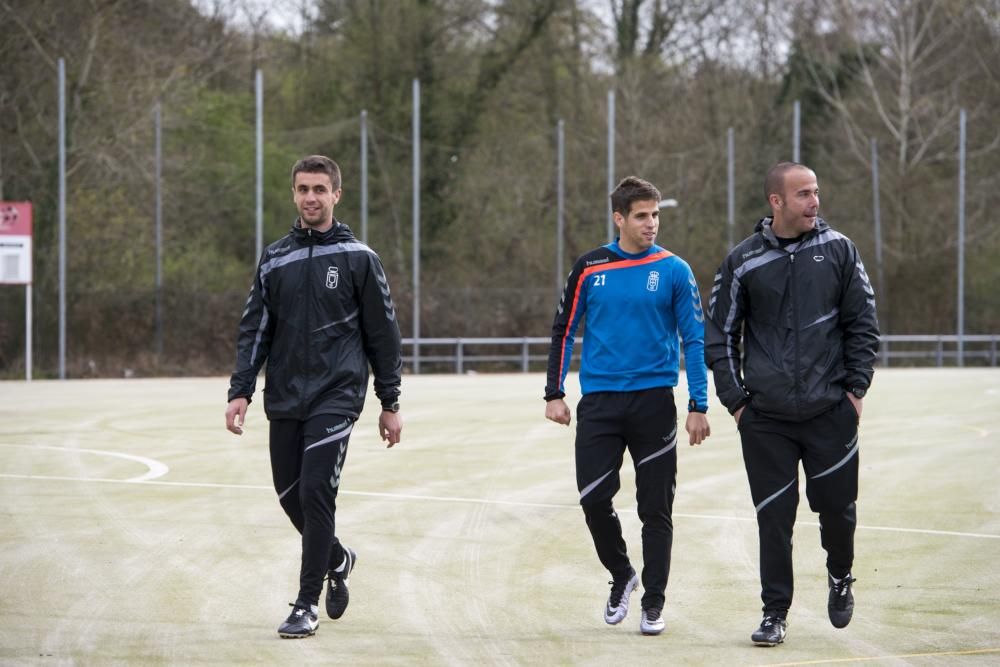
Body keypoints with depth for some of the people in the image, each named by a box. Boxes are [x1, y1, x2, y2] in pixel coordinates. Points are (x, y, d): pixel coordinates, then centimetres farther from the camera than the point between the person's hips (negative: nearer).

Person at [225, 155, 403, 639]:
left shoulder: (358, 258, -1)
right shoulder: (275, 259, 9)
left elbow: (383, 333, 2)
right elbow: (254, 329, 10)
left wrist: (390, 404, 2)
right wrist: (240, 392, -1)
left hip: (336, 397, -4)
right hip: (284, 399, 4)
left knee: (315, 491, -14)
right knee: (290, 494, 9)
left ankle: (307, 605, -6)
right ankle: (337, 559, 38)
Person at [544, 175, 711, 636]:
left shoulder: (674, 271, -1)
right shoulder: (589, 269, 3)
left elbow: (695, 339, 0)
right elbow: (564, 330, 10)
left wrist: (698, 406, -5)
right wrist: (555, 393, 4)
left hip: (654, 402, -1)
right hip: (598, 403, 1)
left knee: (655, 508, 1)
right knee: (593, 499, -4)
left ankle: (653, 603, 12)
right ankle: (621, 577, 21)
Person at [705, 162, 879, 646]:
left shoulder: (838, 250, 2)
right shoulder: (743, 262, 1)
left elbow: (863, 323, 6)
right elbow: (720, 335, 6)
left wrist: (856, 387, -1)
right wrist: (735, 400, 1)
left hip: (832, 412, 0)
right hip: (765, 419, 0)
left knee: (838, 506, 5)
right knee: (774, 517, 1)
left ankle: (840, 577, 34)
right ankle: (775, 611, 12)